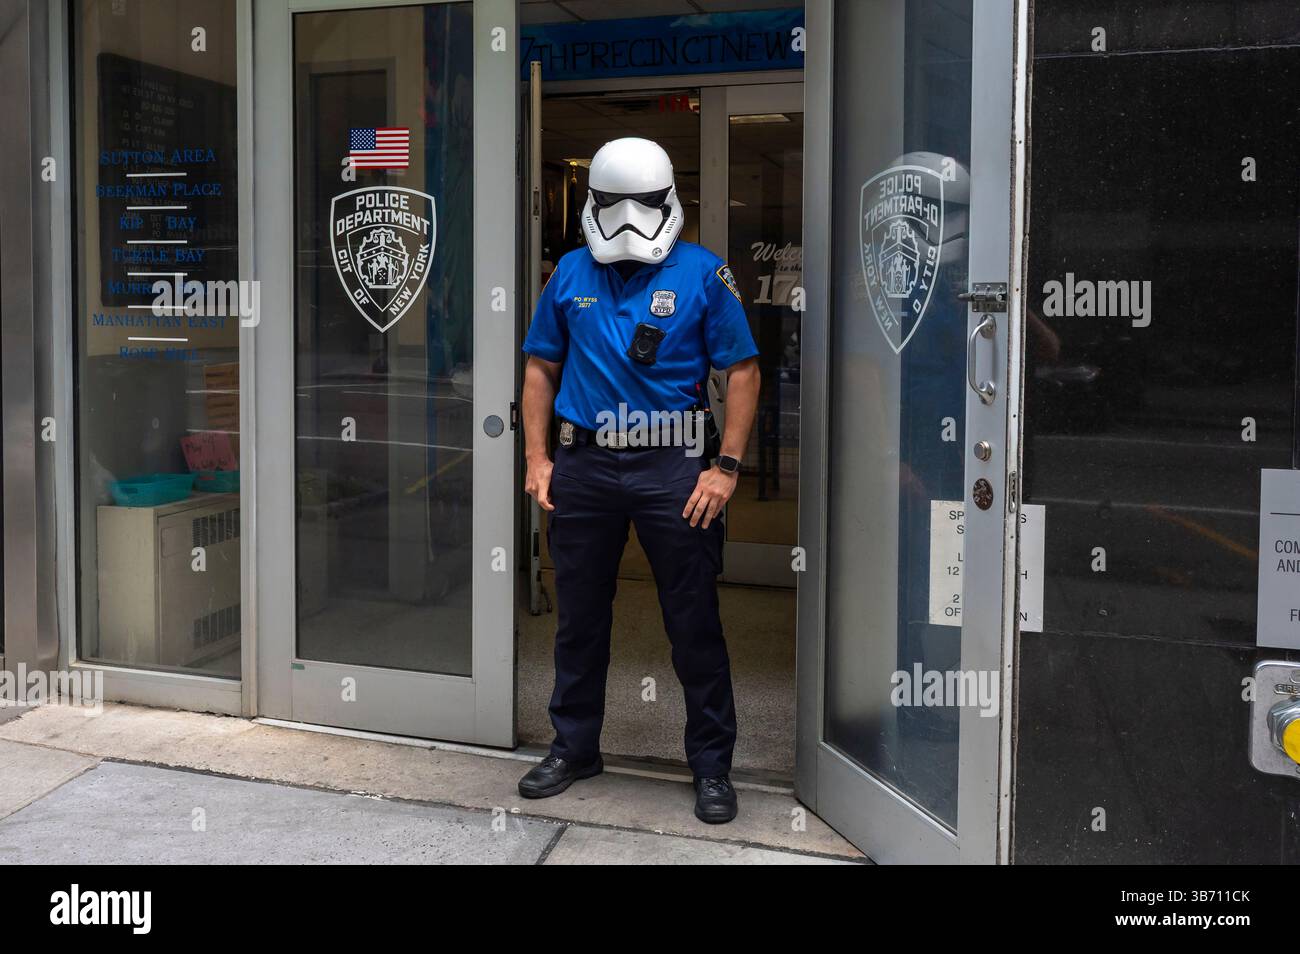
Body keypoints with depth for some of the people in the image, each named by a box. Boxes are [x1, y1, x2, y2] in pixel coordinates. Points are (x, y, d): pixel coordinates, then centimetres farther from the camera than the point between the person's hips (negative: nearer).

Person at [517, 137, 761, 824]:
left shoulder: (701, 273, -1)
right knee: (579, 617, 14)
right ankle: (574, 748, 31)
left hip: (672, 468, -3)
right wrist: (537, 457, 4)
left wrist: (726, 467, -9)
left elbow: (742, 372, -2)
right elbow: (541, 369, 13)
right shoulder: (570, 274, 9)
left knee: (694, 624, 3)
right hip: (584, 467, 3)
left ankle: (712, 765, 18)